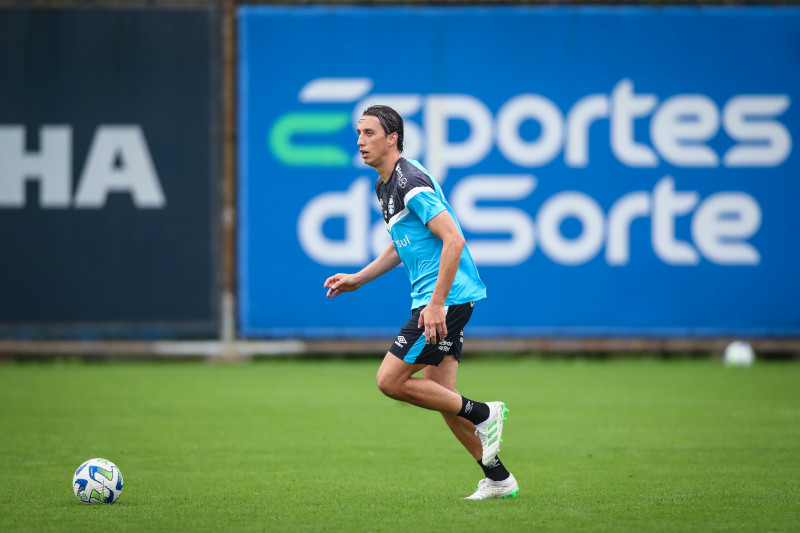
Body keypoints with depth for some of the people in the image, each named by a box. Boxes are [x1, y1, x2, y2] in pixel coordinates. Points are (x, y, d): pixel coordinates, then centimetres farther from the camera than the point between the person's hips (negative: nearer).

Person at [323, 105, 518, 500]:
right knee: (440, 394, 9)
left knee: (390, 381, -9)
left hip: (447, 297, -10)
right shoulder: (384, 186, 15)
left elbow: (453, 240, -24)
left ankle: (483, 414, -1)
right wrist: (358, 279, 21)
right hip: (434, 297, 10)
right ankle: (498, 479, 14)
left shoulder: (411, 182, -17)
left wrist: (436, 304, -26)